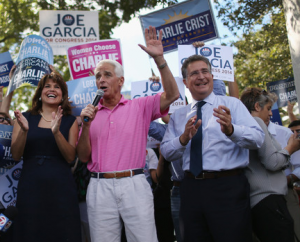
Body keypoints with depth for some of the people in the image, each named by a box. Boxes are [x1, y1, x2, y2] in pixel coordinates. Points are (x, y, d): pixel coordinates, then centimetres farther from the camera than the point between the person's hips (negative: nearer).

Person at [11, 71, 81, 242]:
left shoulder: (70, 121, 7)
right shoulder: (25, 118, 8)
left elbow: (70, 157, -3)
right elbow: (16, 155, 1)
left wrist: (56, 132, -17)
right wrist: (24, 130, -15)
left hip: (60, 187, 0)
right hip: (30, 187, 0)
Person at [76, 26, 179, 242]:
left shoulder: (140, 107, 9)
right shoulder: (91, 113, 13)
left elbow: (172, 95, -6)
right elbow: (84, 156, 10)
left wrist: (159, 58, -13)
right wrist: (86, 125, -5)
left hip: (134, 184, -1)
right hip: (100, 186, 2)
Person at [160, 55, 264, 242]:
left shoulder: (232, 104, 3)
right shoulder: (178, 115, 14)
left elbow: (258, 138, -11)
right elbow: (166, 152, 6)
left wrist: (231, 130, -31)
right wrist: (183, 138, -14)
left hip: (228, 186, -3)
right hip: (191, 189, 4)